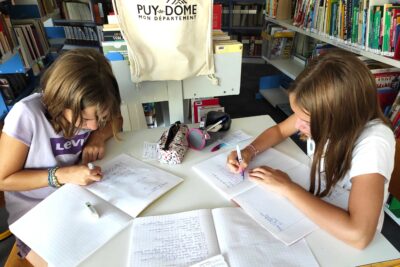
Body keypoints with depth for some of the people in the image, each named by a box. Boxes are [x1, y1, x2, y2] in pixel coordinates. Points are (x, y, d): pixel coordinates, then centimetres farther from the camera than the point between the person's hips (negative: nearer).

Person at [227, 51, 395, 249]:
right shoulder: (321, 112, -18)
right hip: (313, 204, 5)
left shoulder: (373, 143, -32)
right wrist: (249, 151, -18)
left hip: (342, 240, -4)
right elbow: (279, 130, 0)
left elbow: (358, 234, -41)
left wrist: (287, 187, -32)